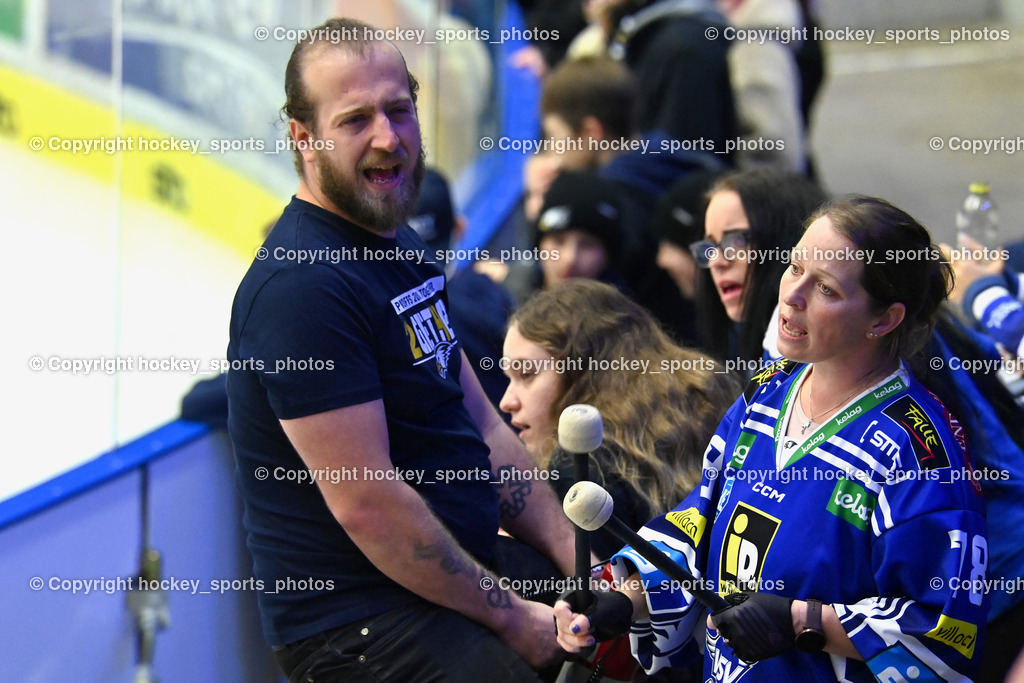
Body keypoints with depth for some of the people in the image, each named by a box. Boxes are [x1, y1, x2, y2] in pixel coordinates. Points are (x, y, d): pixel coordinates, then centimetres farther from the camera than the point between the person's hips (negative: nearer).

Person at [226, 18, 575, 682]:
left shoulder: (403, 249, 14)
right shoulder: (302, 286, -18)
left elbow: (481, 426, 18)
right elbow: (365, 503, -21)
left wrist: (578, 564, 7)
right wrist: (509, 616, -14)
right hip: (360, 628, -10)